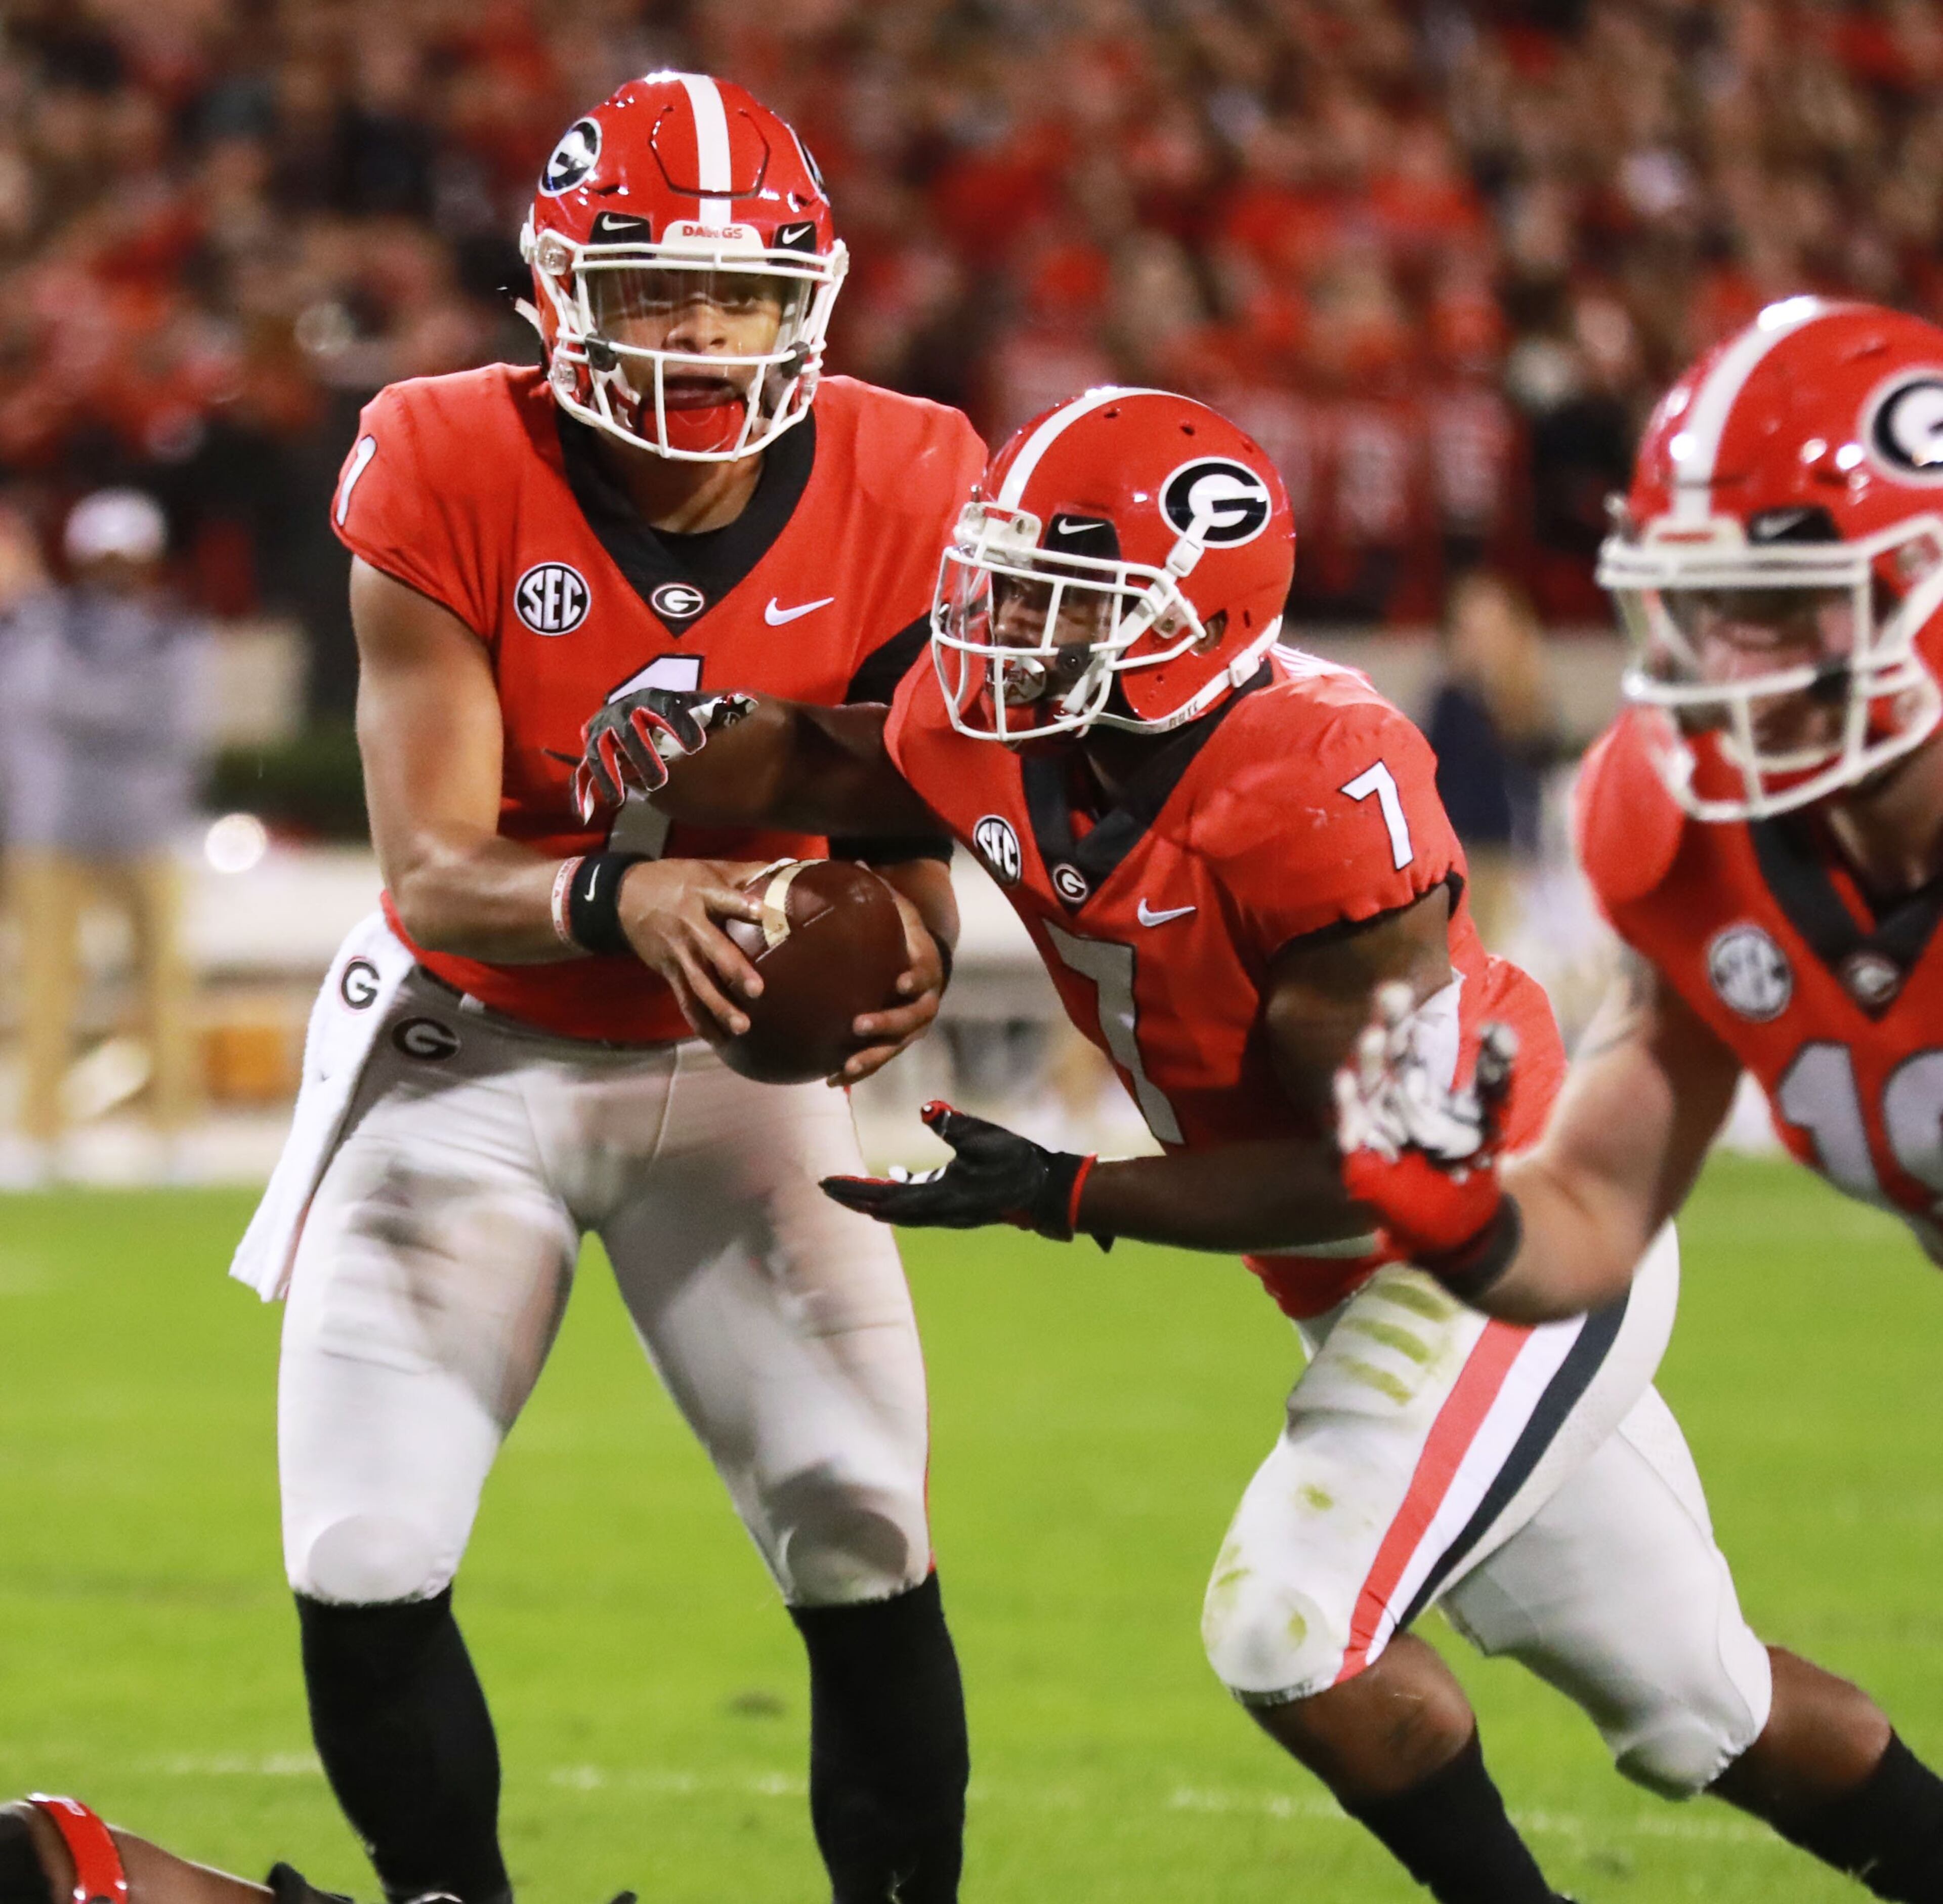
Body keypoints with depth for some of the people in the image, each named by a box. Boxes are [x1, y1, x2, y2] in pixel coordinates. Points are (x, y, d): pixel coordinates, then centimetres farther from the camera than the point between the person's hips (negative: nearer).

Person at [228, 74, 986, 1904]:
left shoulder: (893, 496, -14)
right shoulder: (457, 478, -20)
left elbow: (910, 832, -9)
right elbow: (433, 876, -21)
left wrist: (906, 957, -33)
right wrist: (617, 897, -42)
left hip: (736, 1064, 1)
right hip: (471, 1050, -1)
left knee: (866, 1549, -5)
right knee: (364, 1567, -8)